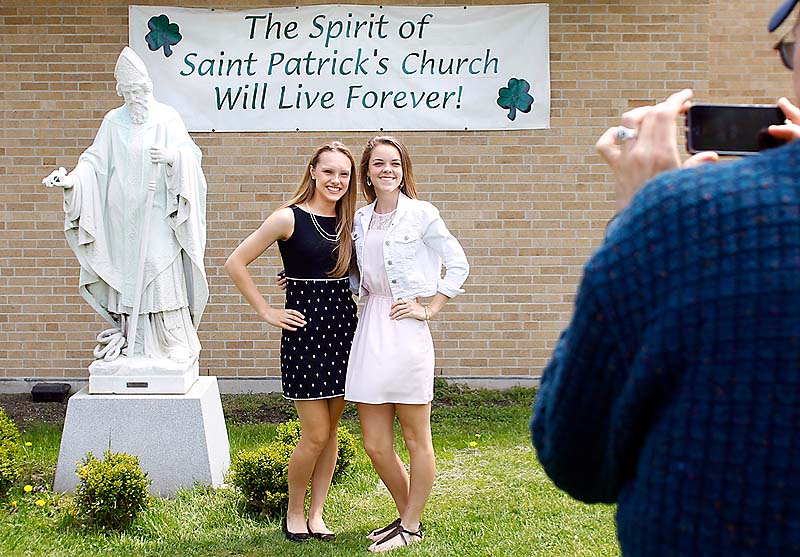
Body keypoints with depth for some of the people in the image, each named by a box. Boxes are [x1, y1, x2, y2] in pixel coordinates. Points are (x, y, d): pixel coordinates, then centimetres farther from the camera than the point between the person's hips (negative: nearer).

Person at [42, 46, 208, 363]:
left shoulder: (166, 118, 2)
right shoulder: (113, 122, 9)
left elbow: (190, 155, -1)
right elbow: (96, 161, 6)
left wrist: (172, 157, -23)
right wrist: (71, 180, -11)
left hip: (158, 215, -3)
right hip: (123, 216, 3)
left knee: (164, 275, -7)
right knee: (129, 277, 2)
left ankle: (177, 345, 0)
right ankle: (136, 347, 9)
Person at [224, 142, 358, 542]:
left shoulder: (348, 220, 8)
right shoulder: (289, 218, -9)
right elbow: (235, 263, -7)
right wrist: (267, 312, -7)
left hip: (343, 327, 5)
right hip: (304, 329, -5)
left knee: (331, 430, 9)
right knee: (315, 434, -4)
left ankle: (316, 513, 21)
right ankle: (294, 512, 17)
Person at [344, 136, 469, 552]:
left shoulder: (421, 214, -3)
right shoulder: (360, 219, 13)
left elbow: (458, 264, 1)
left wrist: (429, 310, -4)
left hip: (405, 331, -5)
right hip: (370, 328, 6)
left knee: (416, 438, 6)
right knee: (375, 445, 7)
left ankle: (411, 527, 18)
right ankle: (407, 515, 27)